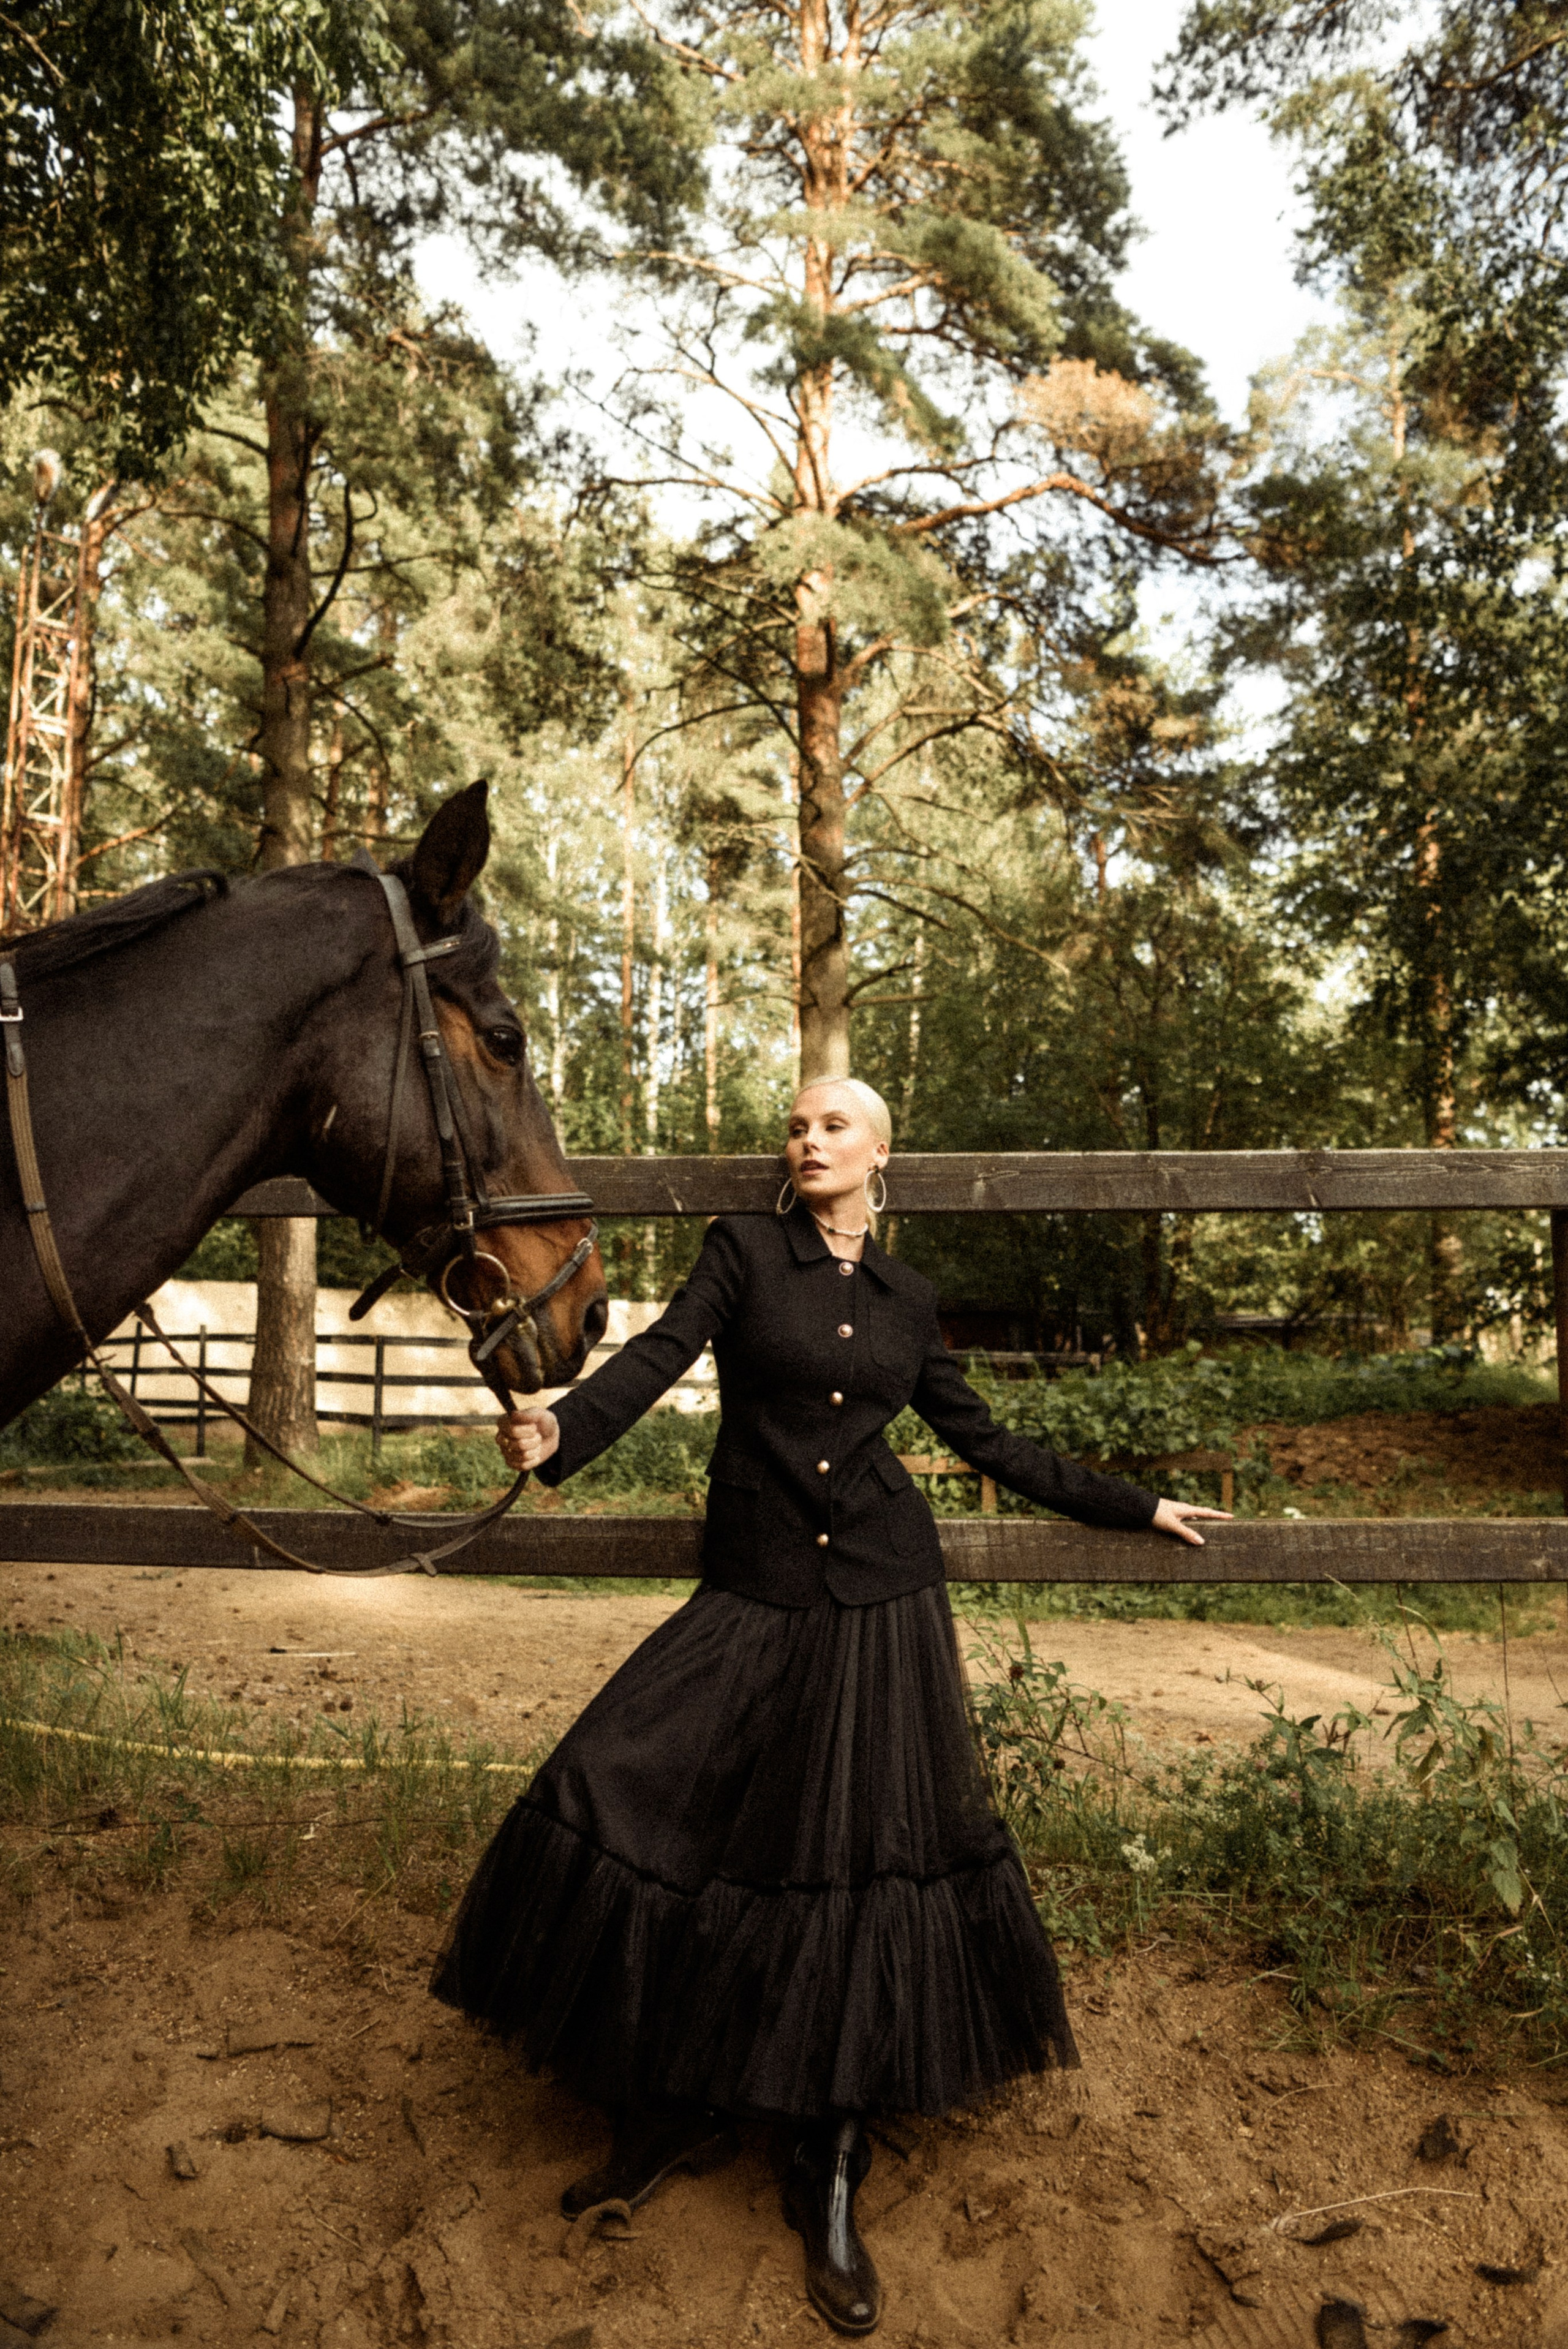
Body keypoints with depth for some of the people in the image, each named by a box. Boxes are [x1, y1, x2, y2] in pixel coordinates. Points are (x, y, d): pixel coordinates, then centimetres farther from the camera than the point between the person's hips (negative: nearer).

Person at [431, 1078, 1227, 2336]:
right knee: (620, 1800, -7)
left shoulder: (906, 1296, 9)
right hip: (755, 1596, -1)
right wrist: (562, 1430, -34)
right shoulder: (744, 1249, 2)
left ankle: (831, 2182, 19)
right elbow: (661, 1353, -13)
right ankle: (684, 2113, 18)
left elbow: (985, 1439, 15)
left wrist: (1132, 1506, 18)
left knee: (863, 1863, 1)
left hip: (882, 1601, 1)